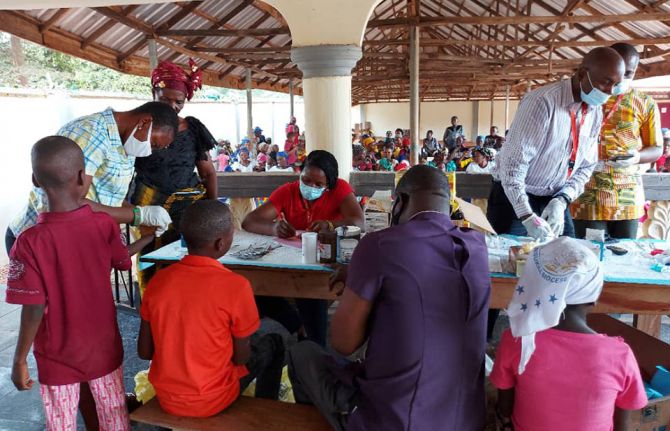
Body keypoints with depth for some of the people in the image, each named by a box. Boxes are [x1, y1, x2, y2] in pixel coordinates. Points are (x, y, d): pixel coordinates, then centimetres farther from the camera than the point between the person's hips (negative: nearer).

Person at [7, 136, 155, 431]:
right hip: (104, 348, 2)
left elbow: (34, 310, -19)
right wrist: (148, 238, 25)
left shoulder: (30, 242, -23)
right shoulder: (105, 224, -15)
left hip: (58, 357, -2)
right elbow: (122, 260, 5)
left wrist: (19, 360, -4)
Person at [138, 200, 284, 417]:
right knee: (273, 343, 18)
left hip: (165, 399, 5)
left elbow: (144, 351, -2)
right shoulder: (235, 286, -24)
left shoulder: (158, 280, -10)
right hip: (212, 401, -4)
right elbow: (241, 357, -12)